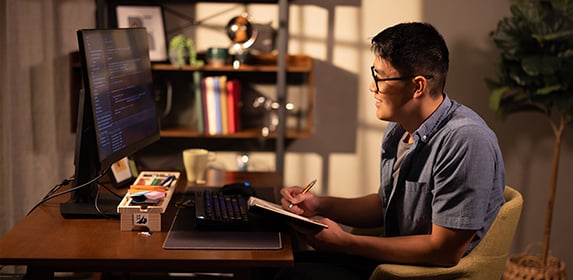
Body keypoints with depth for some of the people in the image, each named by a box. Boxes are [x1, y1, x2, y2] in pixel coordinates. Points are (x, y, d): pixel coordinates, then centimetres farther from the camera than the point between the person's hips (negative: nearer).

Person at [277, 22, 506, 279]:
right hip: (393, 257, 8)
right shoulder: (399, 128, 3)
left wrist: (346, 243, -19)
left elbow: (445, 251, -24)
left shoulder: (465, 140, -25)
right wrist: (319, 205, 3)